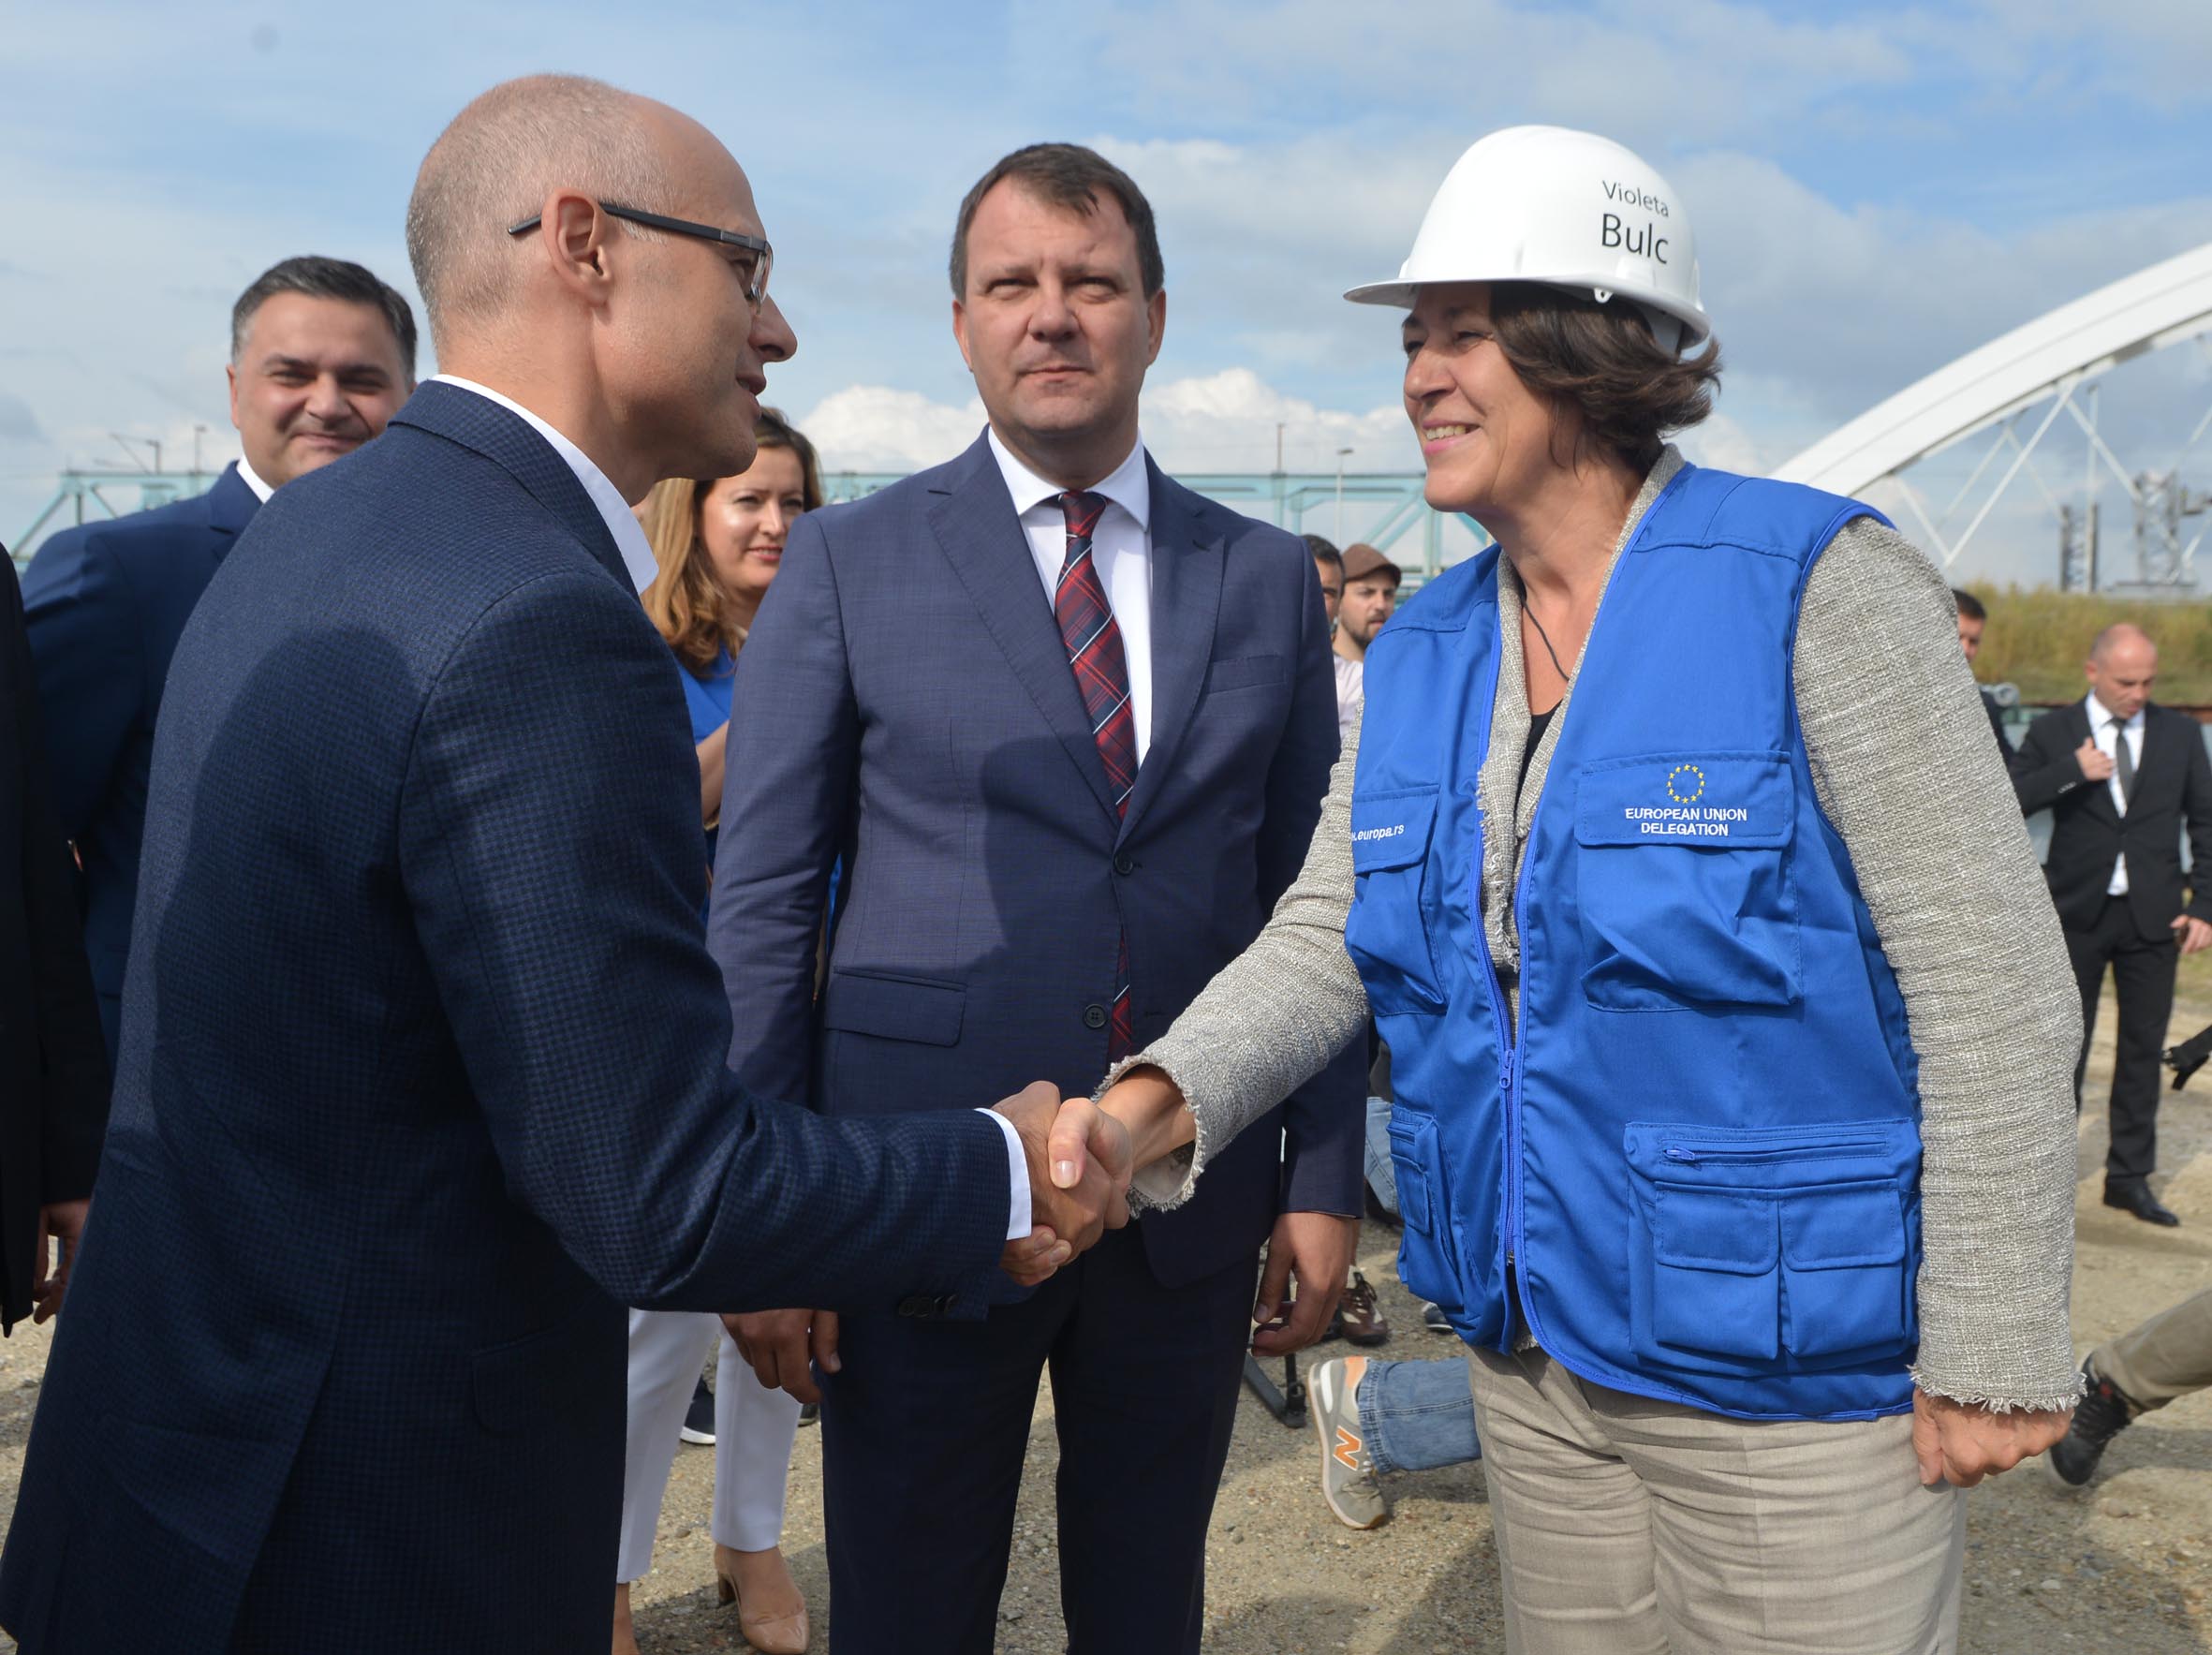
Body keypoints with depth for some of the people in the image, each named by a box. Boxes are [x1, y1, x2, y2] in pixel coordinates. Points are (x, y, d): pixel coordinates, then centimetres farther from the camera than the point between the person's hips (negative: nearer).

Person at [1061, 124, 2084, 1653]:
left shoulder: (1814, 585, -15)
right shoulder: (1424, 653, 4)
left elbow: (1992, 981, -15)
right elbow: (1327, 934, 4)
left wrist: (1995, 1355, -14)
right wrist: (1163, 1098, -15)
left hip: (1794, 1371, -6)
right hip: (1533, 1351, 6)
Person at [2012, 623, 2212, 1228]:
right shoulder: (2053, 732, 0)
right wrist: (2072, 771, -19)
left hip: (2153, 916, 2)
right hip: (2078, 914, -2)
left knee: (2144, 1047, 6)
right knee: (2066, 1045, 6)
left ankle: (2130, 1177, 16)